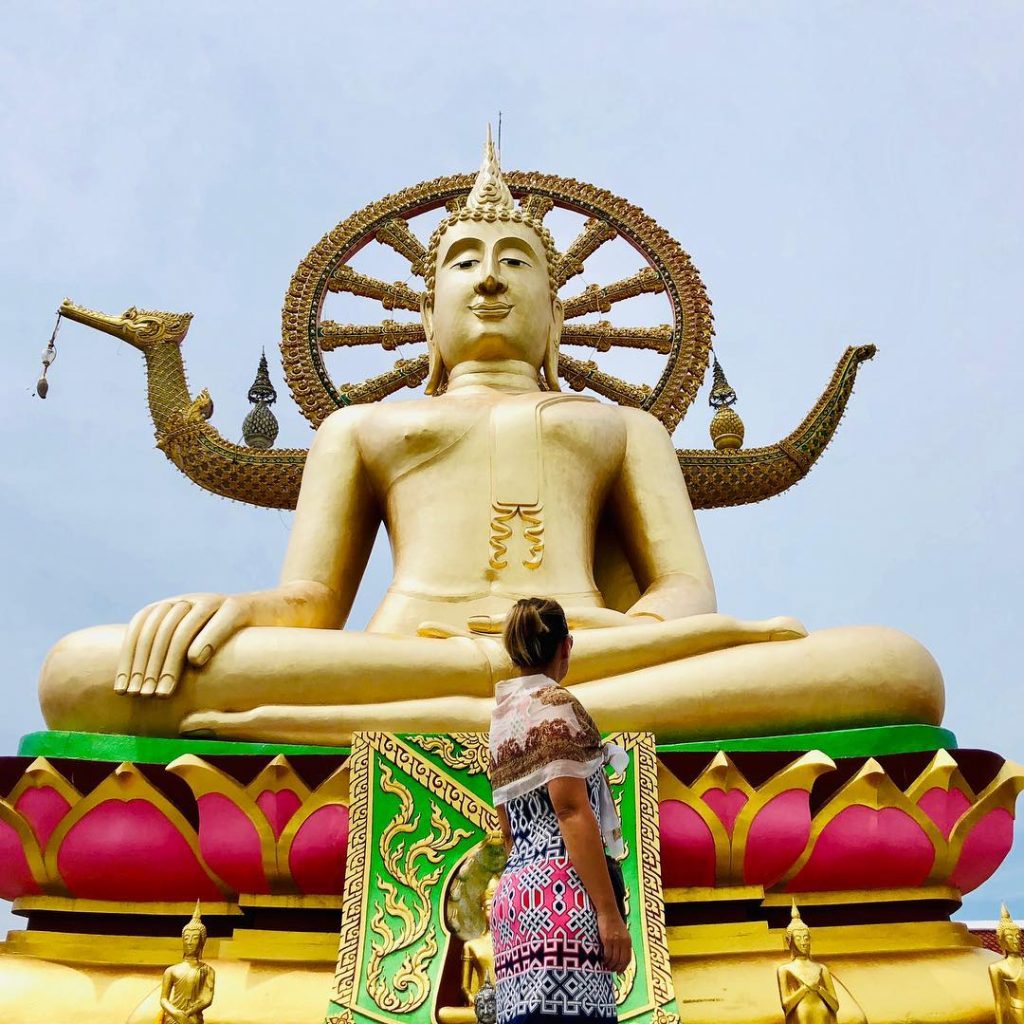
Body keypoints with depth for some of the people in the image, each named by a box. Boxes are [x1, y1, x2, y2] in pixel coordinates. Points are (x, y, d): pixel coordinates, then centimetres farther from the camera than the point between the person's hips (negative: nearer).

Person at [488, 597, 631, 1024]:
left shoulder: (501, 717, 20)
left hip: (515, 890, 9)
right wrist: (609, 910, -15)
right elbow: (571, 809, -13)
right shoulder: (556, 703, -3)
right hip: (560, 891, -8)